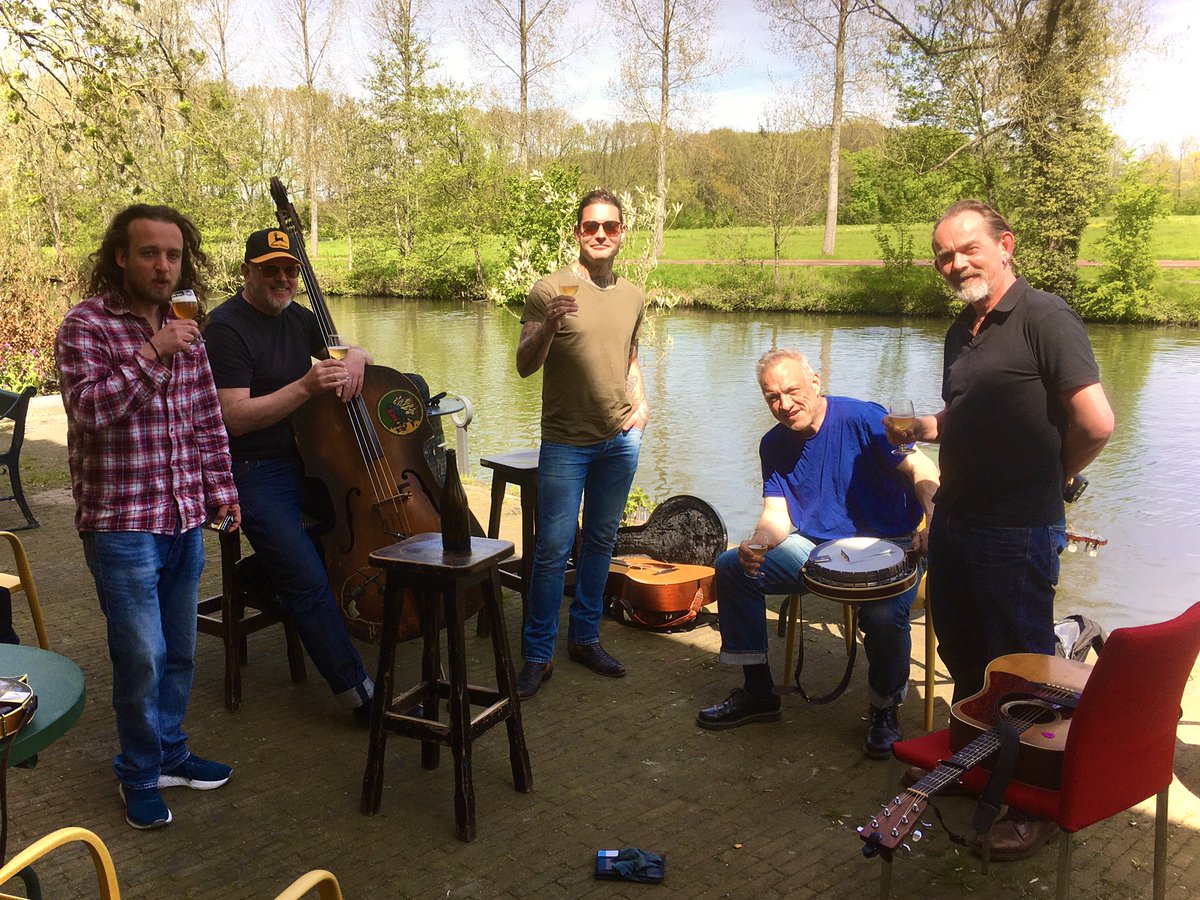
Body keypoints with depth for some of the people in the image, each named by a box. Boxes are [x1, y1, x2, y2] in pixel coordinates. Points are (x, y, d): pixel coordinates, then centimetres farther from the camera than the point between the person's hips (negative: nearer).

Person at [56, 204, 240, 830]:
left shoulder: (186, 329, 10)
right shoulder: (86, 325, -8)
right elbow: (88, 408, -19)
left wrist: (220, 489, 12)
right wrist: (150, 354, -25)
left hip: (185, 519, 6)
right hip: (121, 523, -6)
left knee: (179, 651, 16)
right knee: (142, 656, -1)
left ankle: (169, 753, 34)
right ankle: (140, 773, 19)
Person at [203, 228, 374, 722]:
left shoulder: (298, 318, 12)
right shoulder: (226, 328, -11)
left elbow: (352, 351, 23)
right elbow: (235, 418, -19)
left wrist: (354, 358, -2)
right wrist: (305, 387, -27)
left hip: (307, 460, 8)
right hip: (255, 473, -7)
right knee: (308, 579, -21)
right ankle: (360, 694, -13)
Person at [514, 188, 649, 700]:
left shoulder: (632, 296, 10)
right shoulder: (550, 290, -7)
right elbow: (525, 366, -12)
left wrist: (640, 403, 6)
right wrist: (548, 326, -30)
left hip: (621, 438, 5)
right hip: (566, 441, -5)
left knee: (600, 541, 13)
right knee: (554, 549, -4)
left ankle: (585, 637, 27)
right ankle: (538, 655, 9)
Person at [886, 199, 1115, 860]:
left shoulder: (1043, 318, -16)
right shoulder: (963, 329, 11)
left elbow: (1096, 422, -23)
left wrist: (1056, 477, -7)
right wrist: (925, 428, 9)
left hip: (1018, 530, -8)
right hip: (954, 517, 9)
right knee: (962, 655, 21)